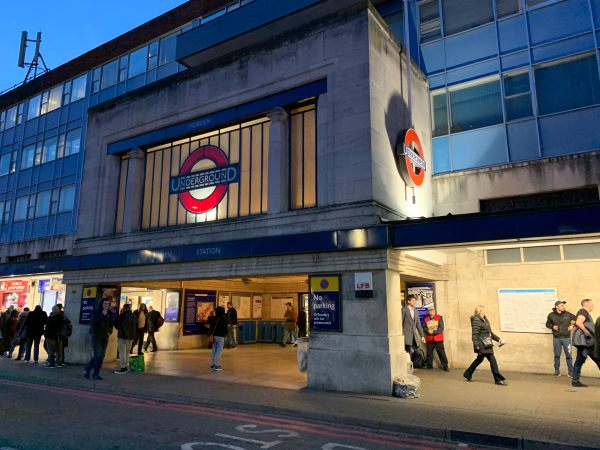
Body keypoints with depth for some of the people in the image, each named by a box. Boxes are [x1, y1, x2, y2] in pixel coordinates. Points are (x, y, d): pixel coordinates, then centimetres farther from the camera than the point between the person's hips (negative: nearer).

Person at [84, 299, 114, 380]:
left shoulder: (109, 313, 6)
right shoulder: (96, 312, -6)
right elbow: (94, 322, -20)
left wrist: (110, 331, 2)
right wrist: (102, 315, -24)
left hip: (105, 337, 4)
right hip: (96, 337, -4)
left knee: (102, 356, 3)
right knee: (97, 355, -11)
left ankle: (96, 374, 11)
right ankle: (87, 369, 12)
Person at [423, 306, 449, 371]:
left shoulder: (439, 318, 0)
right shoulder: (426, 319, 9)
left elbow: (441, 328, -8)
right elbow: (424, 328, 5)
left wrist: (433, 332, -17)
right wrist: (428, 331, -16)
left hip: (438, 339, -3)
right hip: (429, 339, 3)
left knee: (441, 352, -5)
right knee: (429, 353, 8)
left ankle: (445, 365, 3)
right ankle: (429, 365, 21)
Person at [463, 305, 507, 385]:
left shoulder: (484, 319, 14)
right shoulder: (476, 320, -15)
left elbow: (490, 332, 20)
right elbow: (474, 334, -19)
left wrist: (498, 339, 12)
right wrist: (477, 346, -23)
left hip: (487, 344, 10)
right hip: (482, 345, -10)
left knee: (479, 359, 18)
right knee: (492, 360, -7)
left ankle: (467, 374, 29)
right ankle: (498, 379, 0)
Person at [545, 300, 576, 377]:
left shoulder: (568, 314, -2)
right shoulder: (551, 315, -1)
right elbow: (547, 324, 11)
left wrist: (573, 326, -5)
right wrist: (552, 327, -8)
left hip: (566, 338, 0)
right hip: (556, 338, 0)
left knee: (568, 355, 0)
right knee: (557, 355, 7)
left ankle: (571, 372, 10)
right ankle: (557, 370, 18)